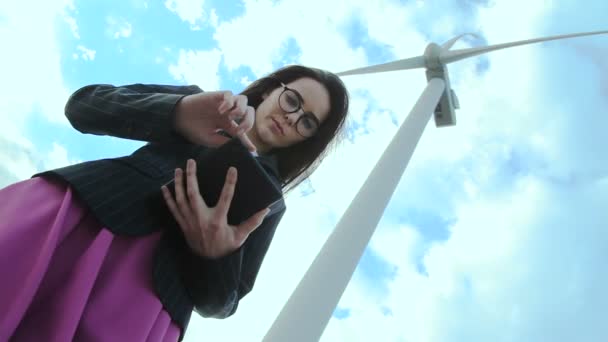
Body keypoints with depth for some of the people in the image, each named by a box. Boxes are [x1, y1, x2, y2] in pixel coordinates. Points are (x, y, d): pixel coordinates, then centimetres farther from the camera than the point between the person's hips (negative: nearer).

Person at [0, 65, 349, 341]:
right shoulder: (201, 104, 17)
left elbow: (218, 303, 11)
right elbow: (84, 104, 5)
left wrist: (213, 255, -13)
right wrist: (178, 113, -13)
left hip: (146, 290, 0)